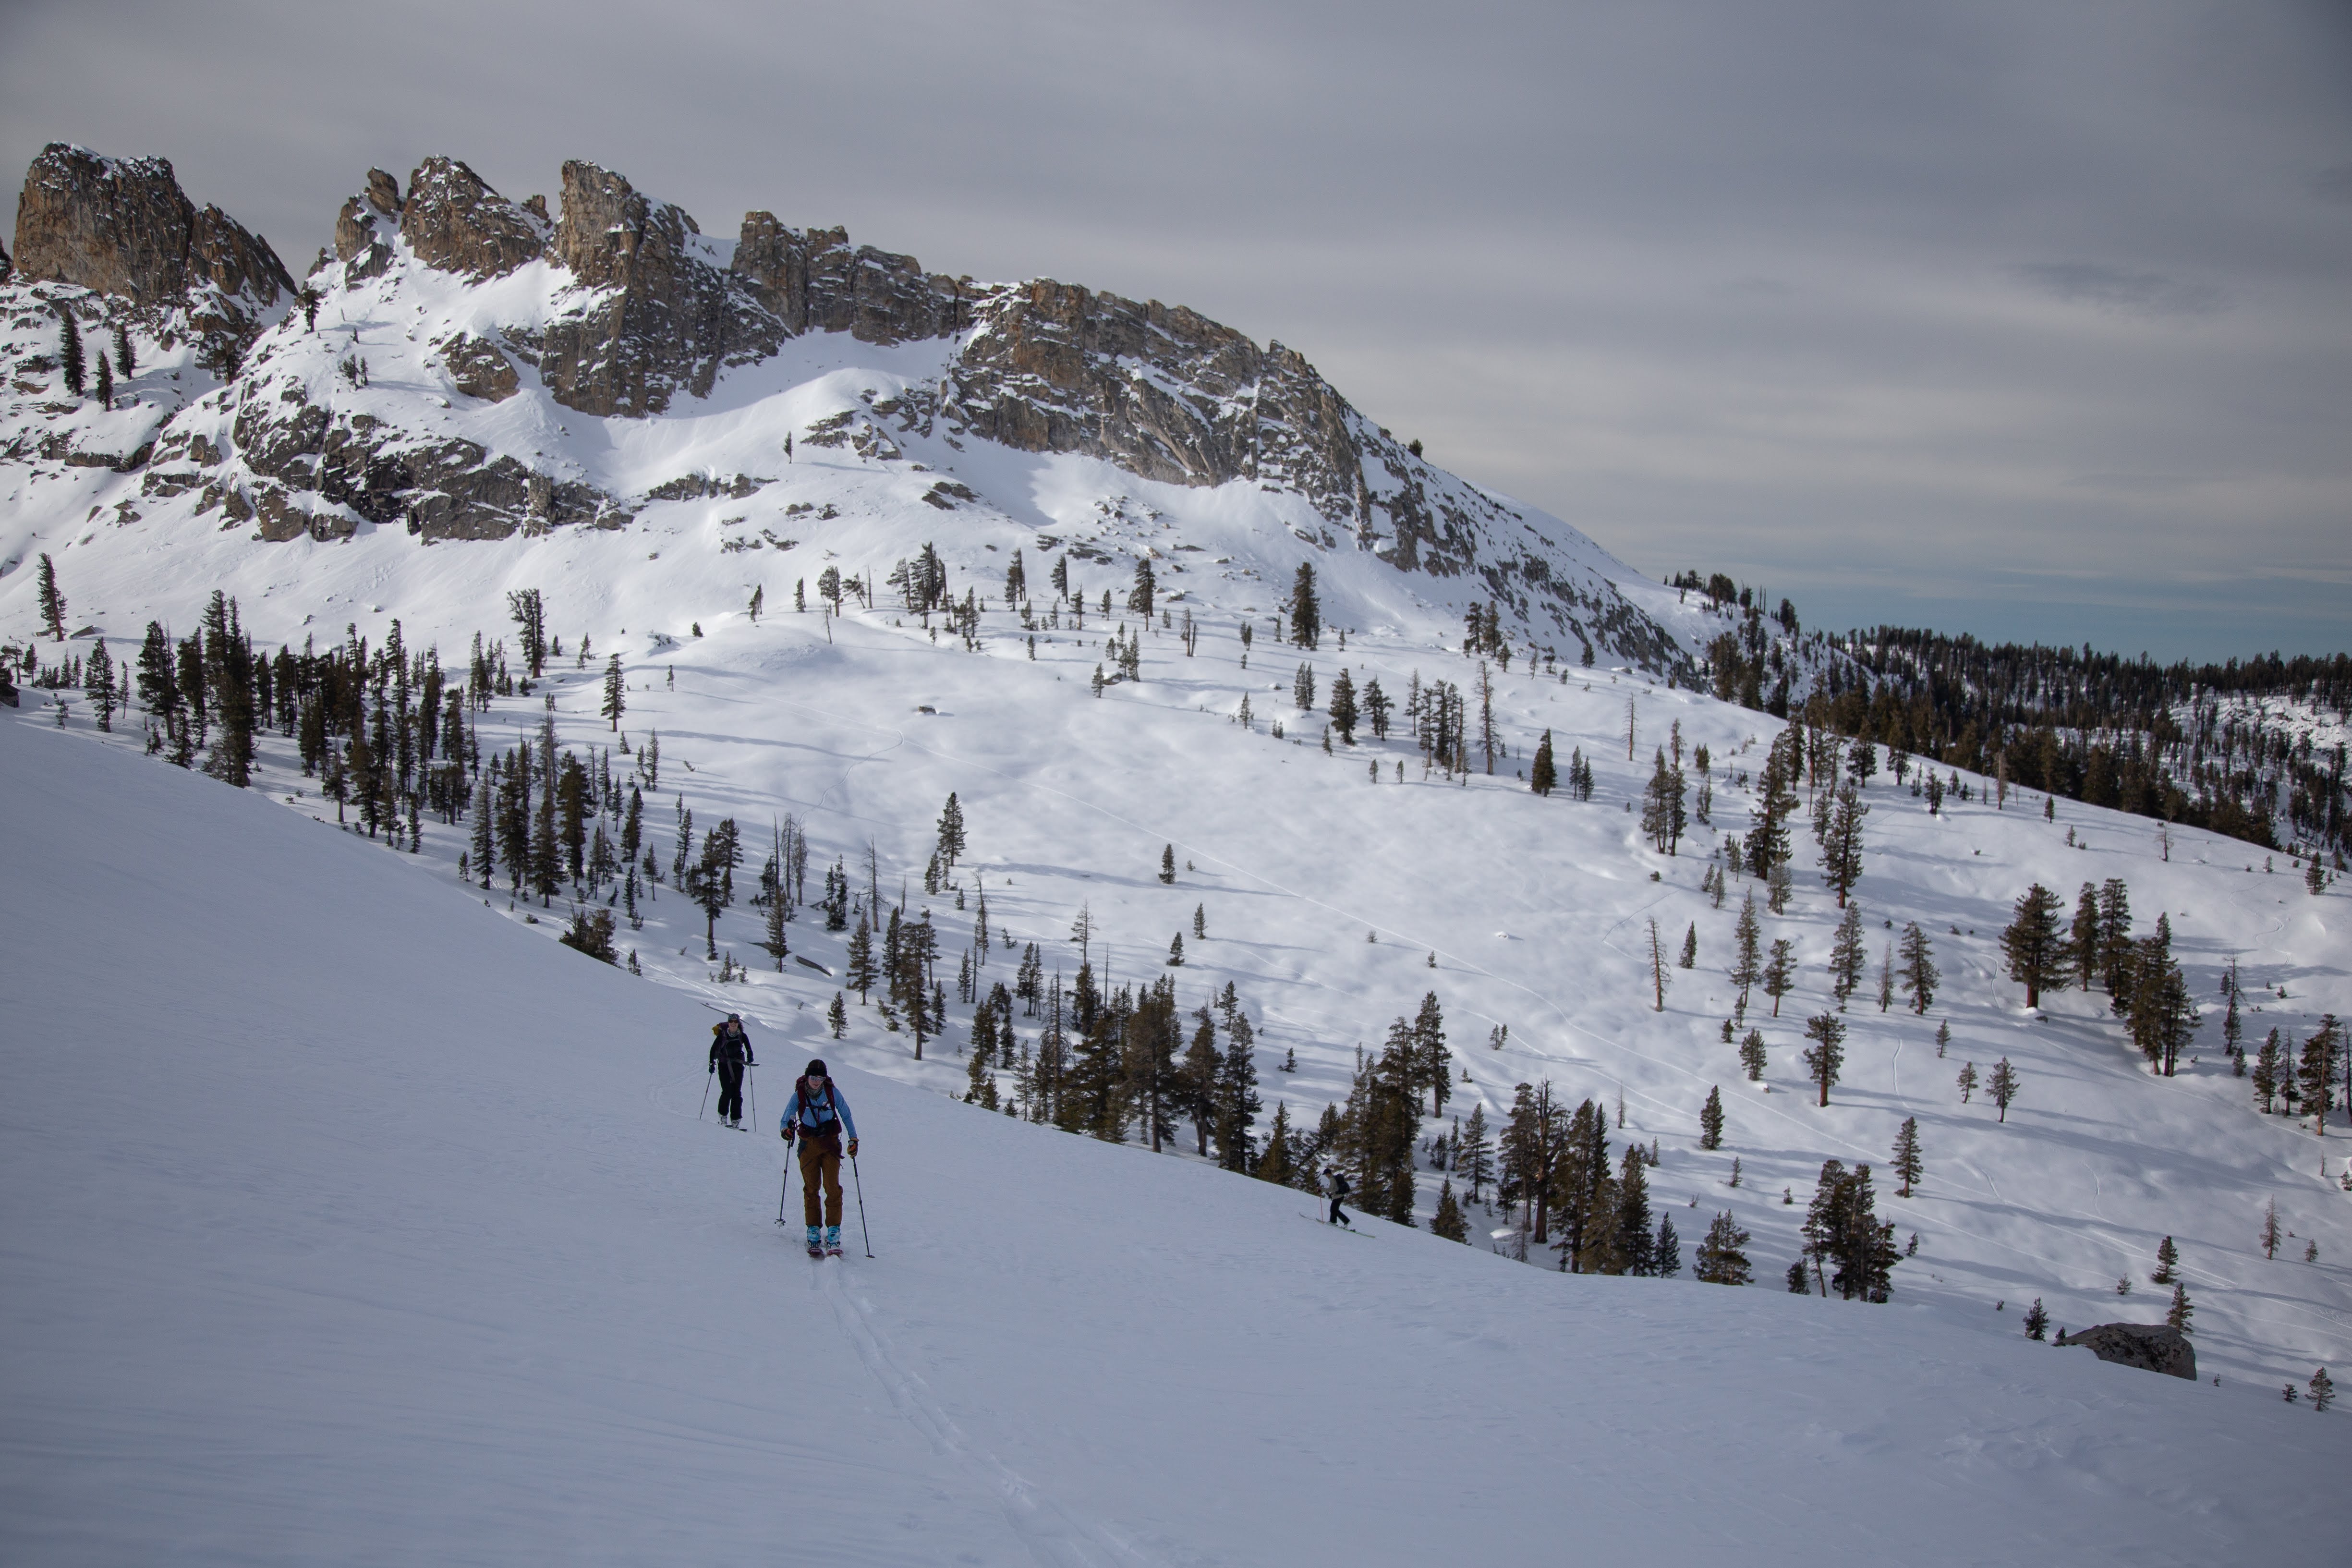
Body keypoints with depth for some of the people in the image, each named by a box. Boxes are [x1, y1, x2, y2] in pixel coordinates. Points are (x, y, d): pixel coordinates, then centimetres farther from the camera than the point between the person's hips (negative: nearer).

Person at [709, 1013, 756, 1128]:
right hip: (724, 1066, -1)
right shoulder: (722, 1035, -2)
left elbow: (749, 1050, 6)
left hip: (737, 1065, 1)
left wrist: (750, 1058, -15)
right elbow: (713, 1049, 2)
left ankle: (736, 1120, -3)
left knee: (737, 1093, -4)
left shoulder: (743, 1036, 2)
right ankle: (723, 1116, 4)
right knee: (727, 1092, -12)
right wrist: (712, 1063, -7)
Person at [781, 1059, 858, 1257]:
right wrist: (787, 1129, -24)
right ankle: (813, 1236, 2)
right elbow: (786, 1118, -1)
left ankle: (833, 1236, -11)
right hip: (808, 1144, 1)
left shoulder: (832, 1092, -5)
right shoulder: (799, 1095, -5)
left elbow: (846, 1115, 6)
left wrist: (853, 1139, 2)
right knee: (811, 1189, -2)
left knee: (833, 1188, -11)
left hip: (830, 1143, -1)